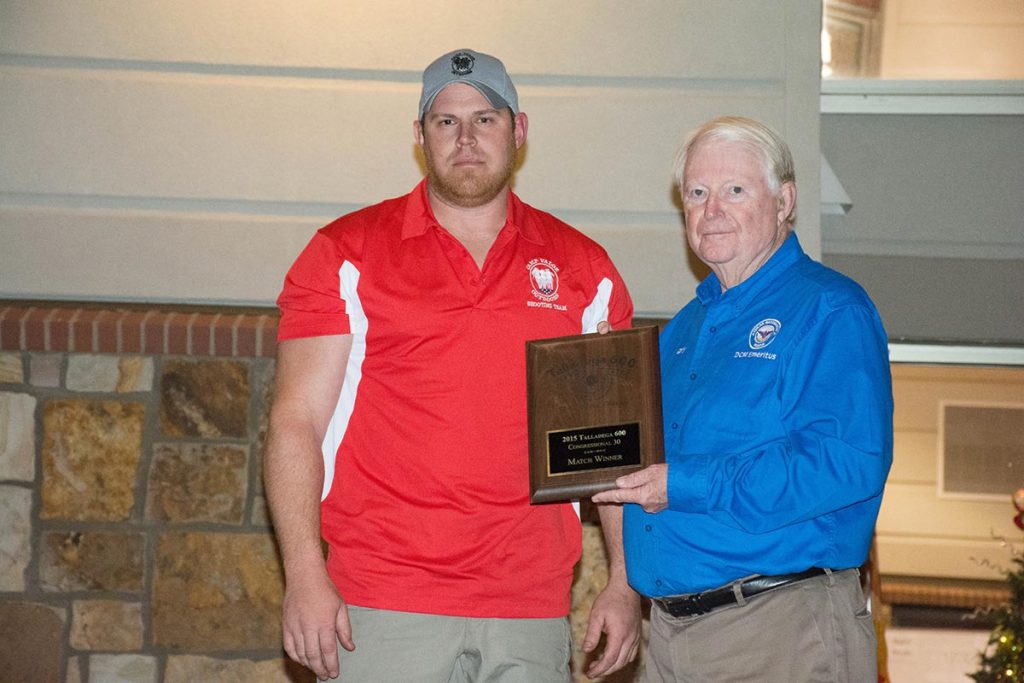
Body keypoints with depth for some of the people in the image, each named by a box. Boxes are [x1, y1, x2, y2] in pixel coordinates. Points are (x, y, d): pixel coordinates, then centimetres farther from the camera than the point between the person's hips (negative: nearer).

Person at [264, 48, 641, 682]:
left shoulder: (583, 268, 9)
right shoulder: (346, 254, 3)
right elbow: (297, 423, -2)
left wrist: (625, 584, 4)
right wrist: (305, 577, -11)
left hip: (533, 613, 2)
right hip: (381, 607, -2)